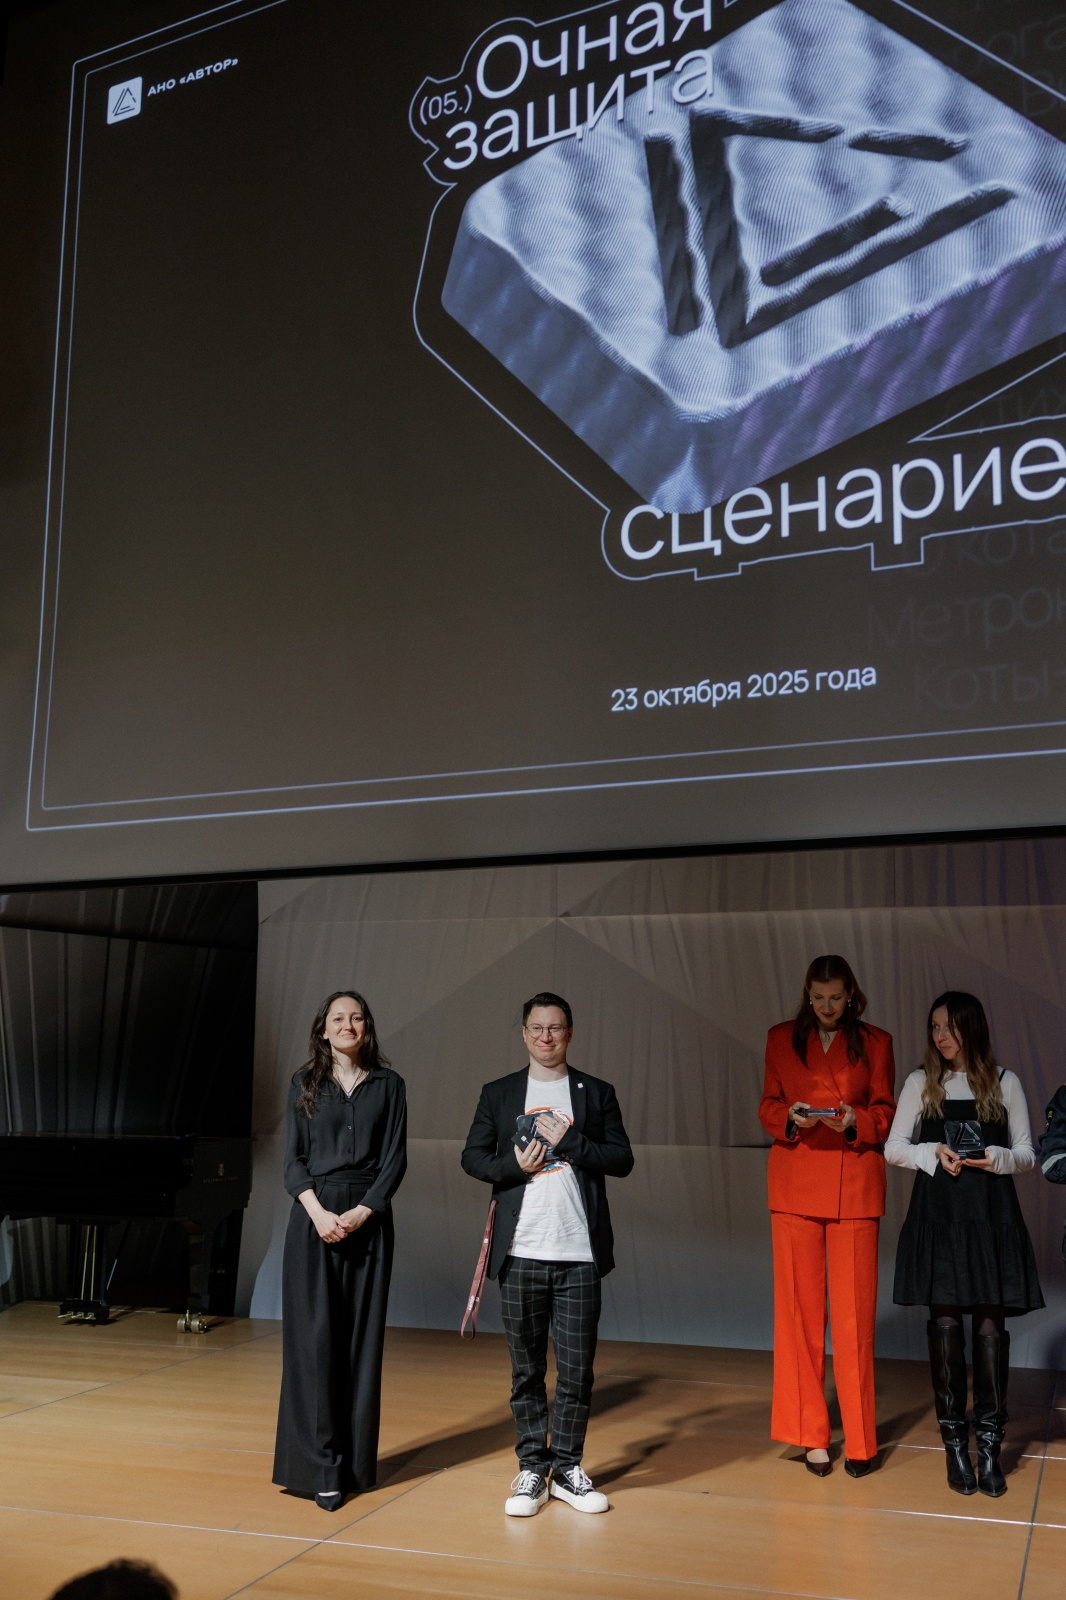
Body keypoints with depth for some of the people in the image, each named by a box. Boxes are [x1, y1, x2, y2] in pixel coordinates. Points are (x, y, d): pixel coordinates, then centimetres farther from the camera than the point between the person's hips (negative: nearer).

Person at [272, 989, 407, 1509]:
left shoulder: (388, 1085, 5)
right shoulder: (305, 1085, 6)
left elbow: (394, 1160, 1)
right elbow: (293, 1160, 2)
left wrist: (359, 1213, -12)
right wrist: (319, 1213, -13)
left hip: (367, 1220, 0)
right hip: (313, 1218, 0)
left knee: (361, 1339, 3)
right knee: (314, 1339, -3)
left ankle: (356, 1461, 13)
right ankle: (320, 1466, 0)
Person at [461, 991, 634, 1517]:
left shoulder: (597, 1093, 8)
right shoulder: (498, 1094, 9)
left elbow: (621, 1159, 1)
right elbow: (473, 1157, 8)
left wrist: (567, 1139, -11)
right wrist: (514, 1165, -10)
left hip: (580, 1255, 0)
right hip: (521, 1252, 1)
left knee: (577, 1369, 3)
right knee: (526, 1368, 8)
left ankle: (567, 1468, 18)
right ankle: (532, 1469, 18)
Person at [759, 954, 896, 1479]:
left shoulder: (875, 1042, 7)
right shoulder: (781, 1039, 10)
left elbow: (885, 1113, 7)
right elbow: (768, 1107, 11)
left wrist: (854, 1122, -14)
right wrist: (792, 1119, -11)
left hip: (855, 1188, -1)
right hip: (795, 1186, 1)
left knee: (854, 1313, -2)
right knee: (799, 1309, 1)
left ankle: (859, 1440, 9)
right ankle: (812, 1435, 12)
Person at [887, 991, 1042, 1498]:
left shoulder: (1005, 1084, 4)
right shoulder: (921, 1083, 6)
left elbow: (1027, 1154, 7)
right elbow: (894, 1148, 8)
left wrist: (996, 1158, -13)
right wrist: (934, 1152, -9)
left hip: (991, 1215, 0)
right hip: (938, 1214, 0)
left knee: (990, 1327, -1)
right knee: (945, 1325, 0)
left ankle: (989, 1444, 8)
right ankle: (954, 1442, 10)